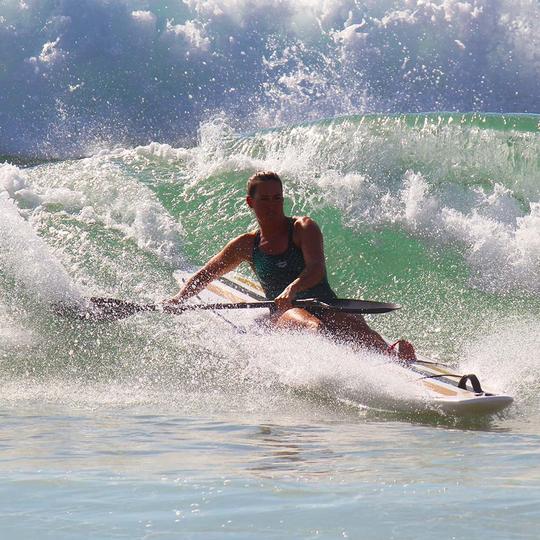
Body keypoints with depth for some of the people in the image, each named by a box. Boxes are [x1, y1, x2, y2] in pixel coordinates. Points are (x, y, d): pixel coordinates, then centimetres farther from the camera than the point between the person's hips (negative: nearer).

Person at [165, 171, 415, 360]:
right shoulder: (246, 245, 15)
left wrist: (293, 288, -36)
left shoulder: (303, 228, 4)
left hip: (326, 307, 0)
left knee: (354, 324, -36)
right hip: (283, 315, 0)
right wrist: (179, 298, 7)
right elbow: (205, 275, 27)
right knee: (312, 327, -38)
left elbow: (317, 268, -15)